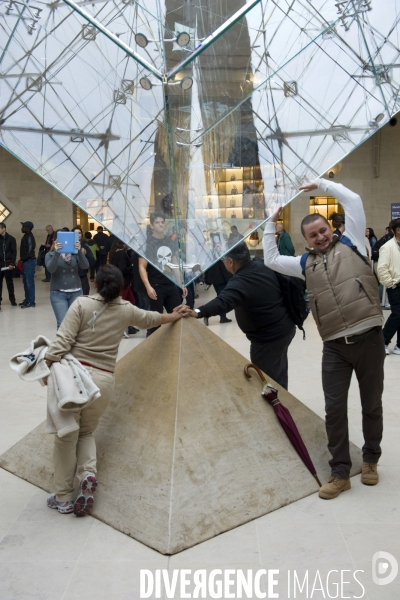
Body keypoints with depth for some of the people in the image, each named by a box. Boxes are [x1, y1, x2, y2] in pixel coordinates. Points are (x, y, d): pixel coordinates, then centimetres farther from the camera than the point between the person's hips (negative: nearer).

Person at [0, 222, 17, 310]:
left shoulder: (11, 239, -2)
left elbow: (14, 252, -4)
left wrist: (12, 263, -11)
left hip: (8, 264, -3)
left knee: (9, 281, 5)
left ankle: (12, 299, 15)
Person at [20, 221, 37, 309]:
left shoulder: (29, 237, -16)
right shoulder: (26, 236, 14)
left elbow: (30, 250, -21)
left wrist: (23, 259, -14)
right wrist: (23, 260, 13)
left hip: (29, 261, -11)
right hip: (26, 261, 11)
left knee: (29, 282, -7)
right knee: (26, 281, 16)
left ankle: (31, 302, -4)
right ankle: (27, 299, 25)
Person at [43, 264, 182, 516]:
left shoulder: (82, 304, -1)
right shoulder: (127, 310, 8)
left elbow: (63, 340, -9)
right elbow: (152, 318, 27)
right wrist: (174, 316, 46)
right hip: (103, 380, 3)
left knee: (66, 436, 8)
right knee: (86, 432, 21)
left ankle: (63, 498, 14)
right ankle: (88, 474, -4)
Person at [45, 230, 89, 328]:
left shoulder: (75, 253, 5)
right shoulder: (50, 255, 2)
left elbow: (85, 266, -10)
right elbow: (51, 269, -17)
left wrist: (80, 251, -25)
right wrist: (56, 252, -30)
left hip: (76, 292, 2)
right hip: (58, 293, -2)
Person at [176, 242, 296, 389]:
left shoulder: (240, 283, -30)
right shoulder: (262, 264, -5)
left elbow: (223, 302, -48)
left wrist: (197, 312, -61)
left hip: (268, 337, -10)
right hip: (286, 327, 10)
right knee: (278, 376, 27)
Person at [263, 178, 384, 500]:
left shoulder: (350, 244, 6)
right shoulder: (306, 263, 14)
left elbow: (353, 200, 2)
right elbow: (271, 260, 18)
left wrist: (320, 184, 10)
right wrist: (271, 223, 17)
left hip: (369, 339, -2)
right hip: (335, 346, 2)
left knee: (372, 405, 12)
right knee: (334, 409, 4)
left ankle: (371, 460, 33)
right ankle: (341, 472, 17)